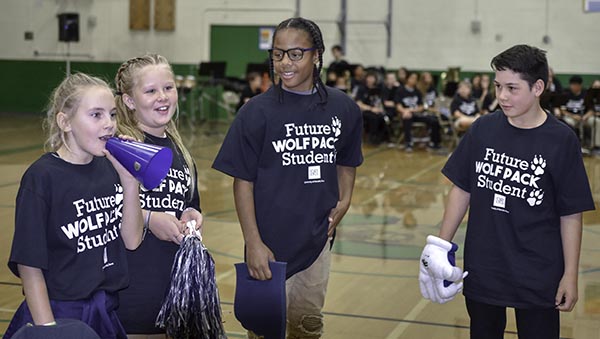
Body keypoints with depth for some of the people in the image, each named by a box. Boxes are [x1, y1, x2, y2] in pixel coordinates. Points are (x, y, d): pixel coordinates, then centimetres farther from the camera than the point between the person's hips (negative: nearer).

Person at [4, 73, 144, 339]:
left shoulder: (110, 167, 1)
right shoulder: (41, 177, -14)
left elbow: (132, 241, -2)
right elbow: (29, 267, -13)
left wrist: (129, 181, -12)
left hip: (107, 312, 5)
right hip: (60, 314, -5)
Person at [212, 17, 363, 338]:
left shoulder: (343, 108, -2)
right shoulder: (257, 111, -11)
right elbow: (243, 180, -10)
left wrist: (343, 201, -1)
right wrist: (253, 243, -14)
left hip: (317, 241, 3)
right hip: (271, 243, -3)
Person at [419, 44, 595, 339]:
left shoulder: (561, 140, -10)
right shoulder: (483, 128, -2)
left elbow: (571, 215, -6)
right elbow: (462, 189, 5)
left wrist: (570, 275, -6)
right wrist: (441, 245, 3)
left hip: (538, 276, -3)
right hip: (481, 268, 3)